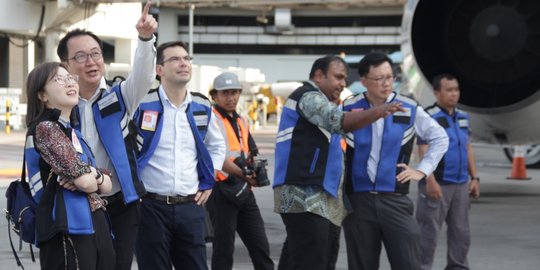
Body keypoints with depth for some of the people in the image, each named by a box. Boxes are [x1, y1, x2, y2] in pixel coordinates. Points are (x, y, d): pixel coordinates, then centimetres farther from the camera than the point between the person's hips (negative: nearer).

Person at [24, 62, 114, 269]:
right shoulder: (44, 128, -7)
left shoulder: (73, 133, 20)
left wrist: (94, 176, -6)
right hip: (68, 233, -8)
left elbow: (107, 185, 15)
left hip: (96, 229, 8)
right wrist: (88, 175, 7)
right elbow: (85, 181, -15)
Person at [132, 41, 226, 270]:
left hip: (191, 207, 4)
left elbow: (217, 146, 25)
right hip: (151, 206, -4)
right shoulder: (143, 105, -6)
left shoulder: (202, 107, 9)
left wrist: (208, 183, 14)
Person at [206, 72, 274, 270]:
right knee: (224, 248, -2)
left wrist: (257, 171, 1)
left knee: (260, 246, 7)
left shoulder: (242, 121, 17)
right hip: (221, 189, -7)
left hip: (243, 190, 7)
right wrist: (245, 175, -23)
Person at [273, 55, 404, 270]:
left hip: (316, 198, 11)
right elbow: (340, 122, -24)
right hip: (304, 196, -11)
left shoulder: (319, 102, 27)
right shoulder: (308, 96, -7)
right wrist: (378, 112, -35)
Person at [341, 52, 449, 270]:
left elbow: (440, 138, 13)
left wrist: (421, 171, 4)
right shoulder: (347, 110, 0)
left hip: (395, 200, 0)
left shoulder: (409, 109, 2)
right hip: (358, 201, 0)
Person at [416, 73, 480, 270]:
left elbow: (468, 148, 18)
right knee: (428, 231, -3)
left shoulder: (462, 117, 14)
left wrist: (474, 178, 12)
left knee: (461, 231, 11)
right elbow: (424, 151, -14)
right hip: (437, 184, -7)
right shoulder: (428, 117, -9)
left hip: (461, 185, 7)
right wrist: (430, 180, -21)